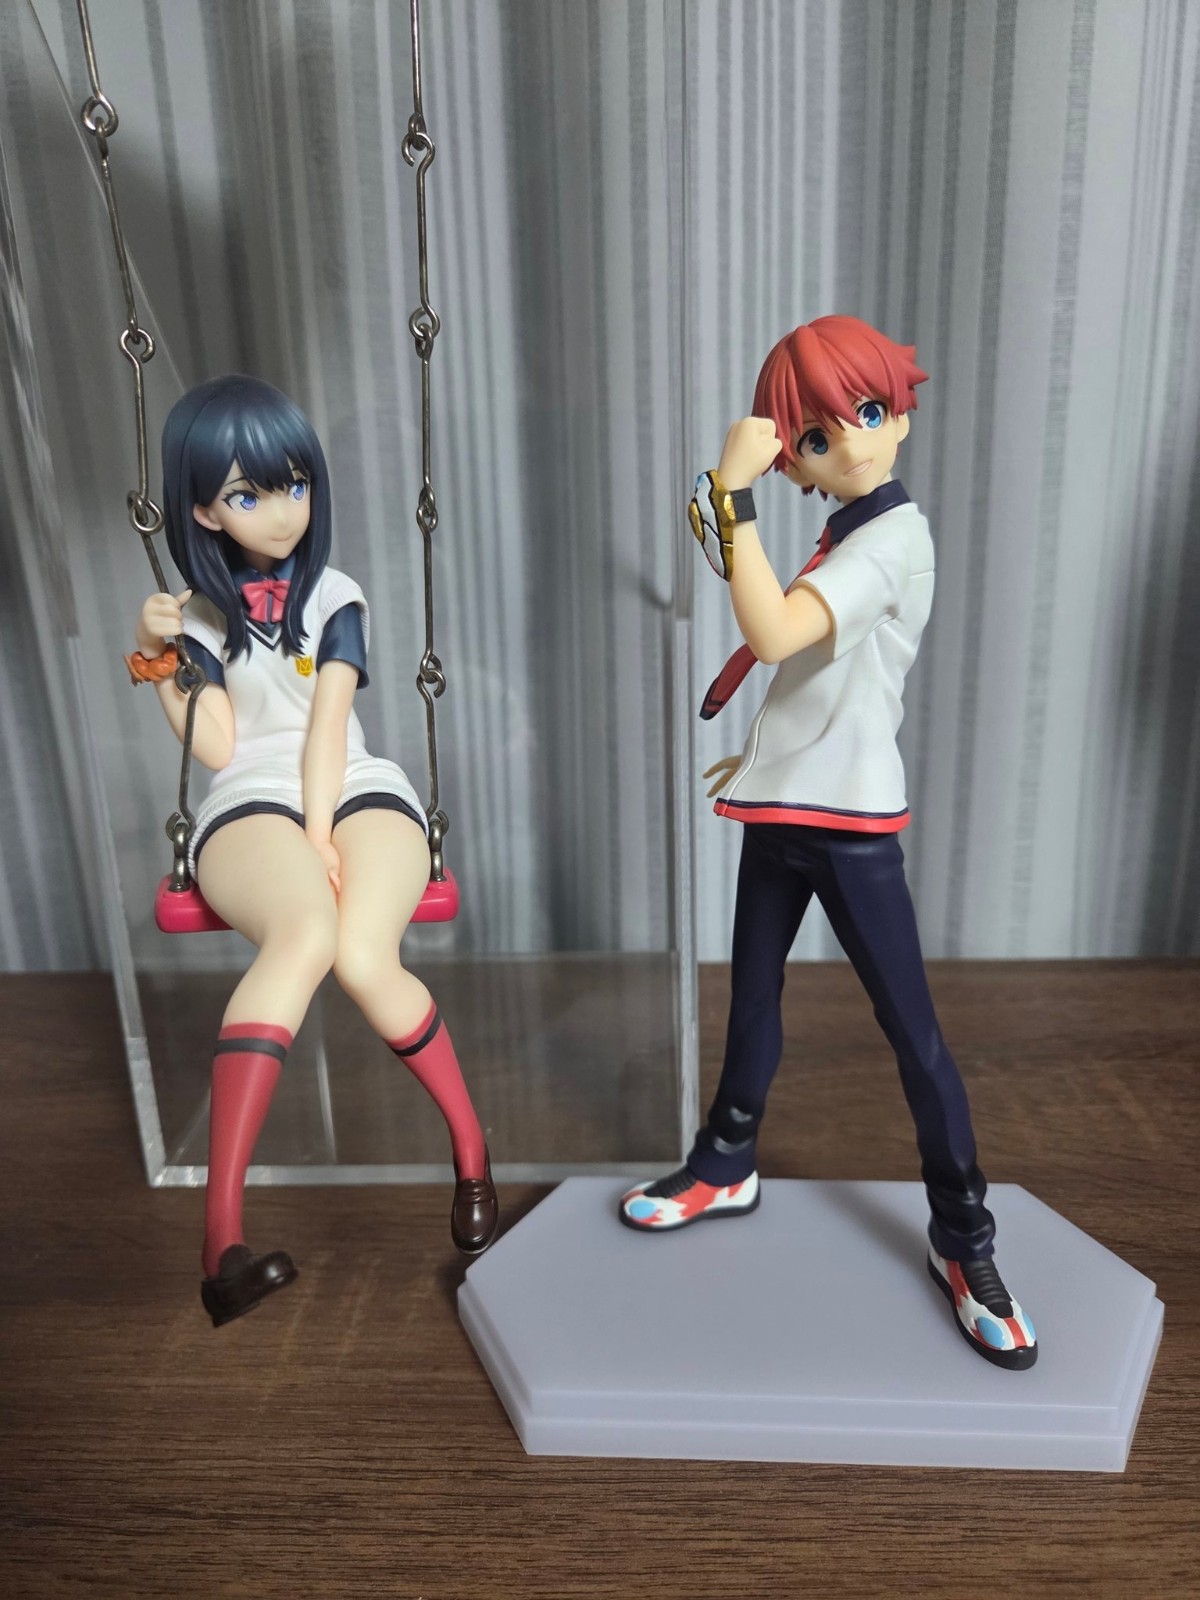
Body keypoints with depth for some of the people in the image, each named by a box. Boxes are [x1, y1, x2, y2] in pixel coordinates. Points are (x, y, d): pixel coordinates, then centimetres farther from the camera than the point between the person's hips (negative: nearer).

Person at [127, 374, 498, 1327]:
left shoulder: (335, 597, 14)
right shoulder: (199, 615, 15)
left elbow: (326, 725, 0)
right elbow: (218, 749, 4)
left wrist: (322, 834, -11)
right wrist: (160, 663, -6)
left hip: (358, 791, 0)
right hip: (250, 805, 0)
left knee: (365, 955, -32)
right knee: (305, 933, -37)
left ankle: (471, 1144, -5)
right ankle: (222, 1225, -35)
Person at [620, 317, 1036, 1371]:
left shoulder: (894, 534, -13)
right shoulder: (839, 538, 15)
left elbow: (773, 635, -29)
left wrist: (731, 494, -27)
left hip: (850, 820, -8)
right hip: (780, 807, 8)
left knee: (913, 1030, 1)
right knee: (752, 998, 16)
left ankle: (963, 1241, 19)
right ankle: (727, 1167, 35)